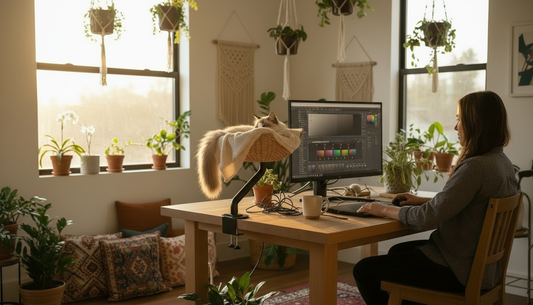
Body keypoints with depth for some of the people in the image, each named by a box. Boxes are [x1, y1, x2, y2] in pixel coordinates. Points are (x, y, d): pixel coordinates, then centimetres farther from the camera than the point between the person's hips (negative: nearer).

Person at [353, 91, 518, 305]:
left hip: (457, 270, -10)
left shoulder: (474, 167, -27)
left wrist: (384, 210, -10)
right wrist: (422, 200, 12)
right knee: (397, 251, 30)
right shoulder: (504, 164, 3)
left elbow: (427, 218, -25)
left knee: (364, 270, -4)